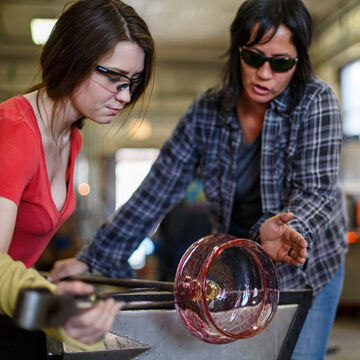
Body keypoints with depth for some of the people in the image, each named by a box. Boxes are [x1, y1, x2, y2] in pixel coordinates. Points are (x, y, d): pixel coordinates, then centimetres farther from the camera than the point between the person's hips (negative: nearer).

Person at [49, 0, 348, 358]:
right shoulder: (207, 111, -11)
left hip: (306, 265, -2)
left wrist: (285, 231, -49)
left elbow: (315, 190, -25)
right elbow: (155, 192, -9)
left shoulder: (316, 100, -17)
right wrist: (91, 259, -12)